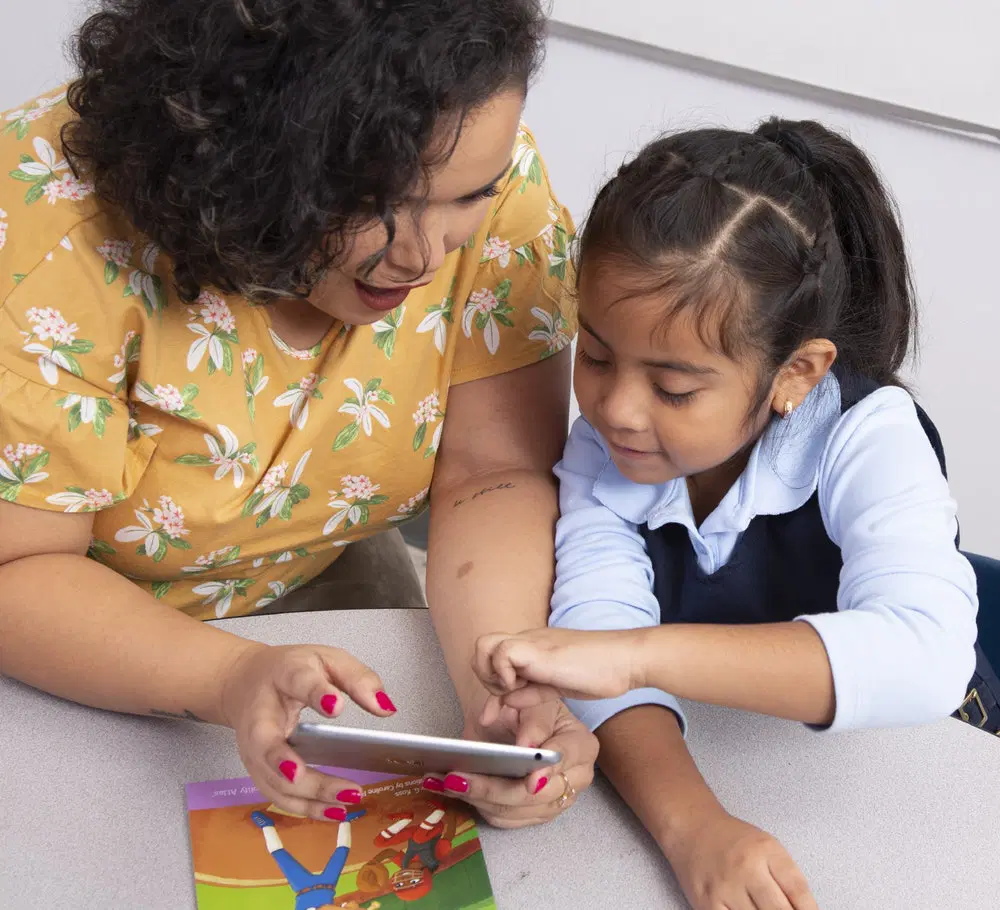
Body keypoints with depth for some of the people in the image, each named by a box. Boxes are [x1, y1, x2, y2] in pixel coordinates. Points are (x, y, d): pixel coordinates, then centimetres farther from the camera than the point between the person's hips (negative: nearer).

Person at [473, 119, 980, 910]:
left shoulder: (868, 441, -20)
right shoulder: (605, 441, -8)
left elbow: (928, 659, -36)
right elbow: (596, 619, -22)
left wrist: (639, 653, -44)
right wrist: (690, 824, -39)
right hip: (691, 775, 3)